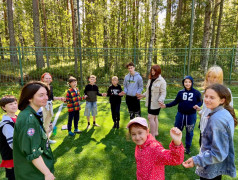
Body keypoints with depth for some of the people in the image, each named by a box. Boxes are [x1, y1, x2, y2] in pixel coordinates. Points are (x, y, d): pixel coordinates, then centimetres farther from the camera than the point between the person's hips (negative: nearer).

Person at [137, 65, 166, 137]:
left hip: (155, 103, -7)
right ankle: (156, 132, 34)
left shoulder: (161, 81, -14)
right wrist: (143, 95, 11)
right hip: (150, 102, 7)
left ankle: (152, 135, 2)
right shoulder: (150, 79, 9)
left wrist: (160, 100, -30)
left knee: (150, 117, -9)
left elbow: (163, 93, -15)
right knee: (154, 117, 19)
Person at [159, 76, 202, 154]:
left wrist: (197, 105, -23)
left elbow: (200, 102, -1)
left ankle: (188, 147, 35)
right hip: (180, 114, 2)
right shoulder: (180, 92, -5)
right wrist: (166, 105, -8)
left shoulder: (196, 93, -10)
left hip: (191, 116, -1)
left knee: (189, 132, 14)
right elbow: (175, 102, 1)